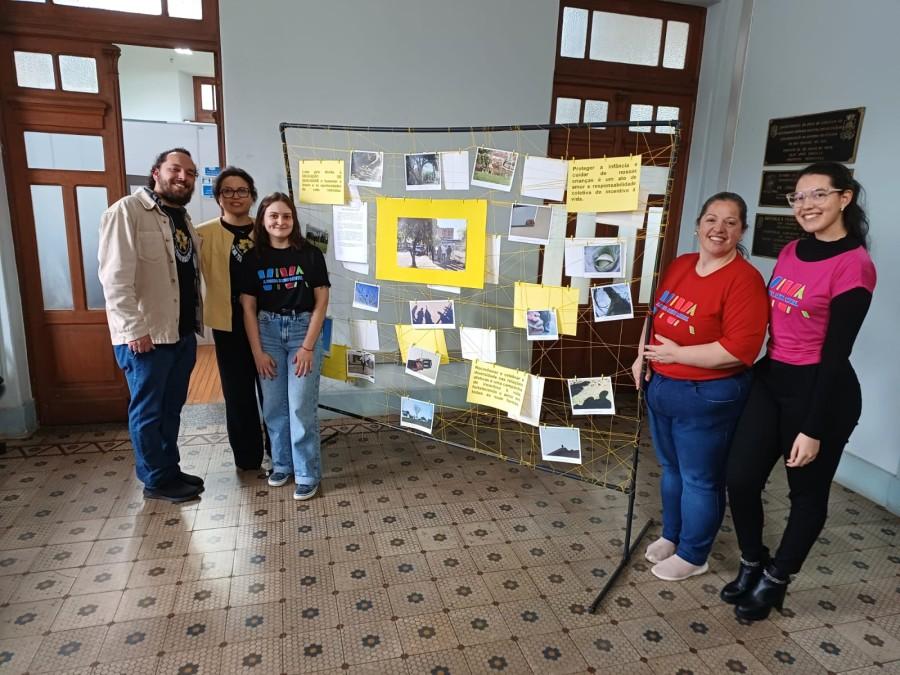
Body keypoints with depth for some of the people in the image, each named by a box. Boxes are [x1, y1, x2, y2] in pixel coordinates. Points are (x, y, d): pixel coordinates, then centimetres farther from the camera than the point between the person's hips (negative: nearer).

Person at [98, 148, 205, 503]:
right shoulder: (127, 211, -11)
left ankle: (170, 470, 30)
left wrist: (196, 321, 13)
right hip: (147, 335, -8)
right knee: (148, 410, 6)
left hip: (183, 332, 8)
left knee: (172, 408, 17)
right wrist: (135, 329, -21)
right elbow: (115, 277, -18)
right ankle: (156, 480, 19)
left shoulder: (183, 217, 14)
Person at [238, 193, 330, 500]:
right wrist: (258, 351, -2)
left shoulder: (310, 254, -4)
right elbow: (248, 308, 3)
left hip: (304, 330, -2)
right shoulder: (253, 258, 2)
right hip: (267, 331, 3)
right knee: (274, 404, 8)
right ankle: (282, 463, 26)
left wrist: (308, 346, -9)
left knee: (301, 405, -4)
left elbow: (321, 302, -4)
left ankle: (307, 474, 8)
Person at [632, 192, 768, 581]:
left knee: (700, 479, 10)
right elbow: (654, 313, 16)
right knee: (671, 468, 22)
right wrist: (643, 356, 3)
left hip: (707, 397, -7)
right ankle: (671, 535, 42)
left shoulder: (744, 280, -19)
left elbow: (739, 349, -26)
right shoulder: (679, 265, 5)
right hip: (661, 386, 8)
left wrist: (676, 353, -20)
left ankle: (693, 555, 29)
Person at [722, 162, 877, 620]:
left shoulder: (854, 266, -15)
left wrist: (813, 429, -16)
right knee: (740, 478, 8)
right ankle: (752, 564, 32)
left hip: (820, 391, -7)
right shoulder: (791, 252, 7)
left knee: (807, 492, 13)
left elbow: (836, 354, -17)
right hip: (770, 380, 7)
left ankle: (775, 581, 32)